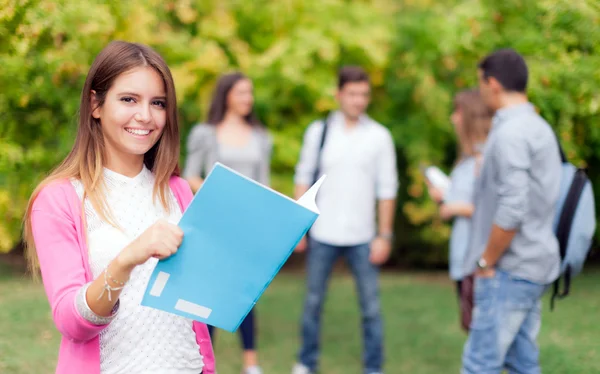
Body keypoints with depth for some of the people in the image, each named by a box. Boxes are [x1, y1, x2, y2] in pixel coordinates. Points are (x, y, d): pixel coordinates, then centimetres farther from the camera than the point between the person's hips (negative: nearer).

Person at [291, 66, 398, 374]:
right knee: (313, 303, 10)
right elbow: (304, 179, 5)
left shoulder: (379, 136, -1)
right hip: (322, 234, 1)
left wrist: (384, 236, -3)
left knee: (371, 307, 1)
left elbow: (387, 189, 0)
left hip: (361, 237, -1)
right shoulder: (318, 131, 1)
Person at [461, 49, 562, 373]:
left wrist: (486, 261, -14)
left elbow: (512, 210, -25)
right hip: (534, 265, 10)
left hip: (511, 270, -10)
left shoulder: (510, 133, -17)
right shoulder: (539, 127, 13)